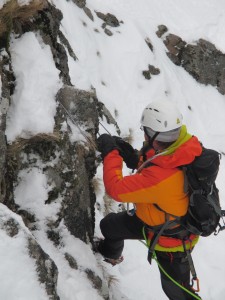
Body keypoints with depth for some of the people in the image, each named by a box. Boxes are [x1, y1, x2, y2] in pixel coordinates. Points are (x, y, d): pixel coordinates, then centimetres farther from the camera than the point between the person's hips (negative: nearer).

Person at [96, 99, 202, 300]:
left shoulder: (160, 178, -45)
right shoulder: (185, 146, -22)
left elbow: (116, 188, -31)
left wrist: (110, 152, -21)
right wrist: (135, 159, -12)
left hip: (171, 238, -9)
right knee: (109, 225, 25)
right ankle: (111, 253, 59)